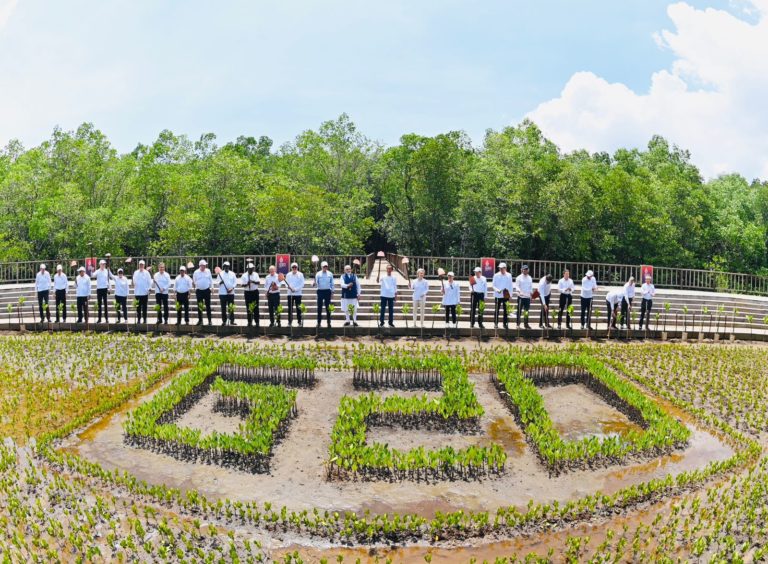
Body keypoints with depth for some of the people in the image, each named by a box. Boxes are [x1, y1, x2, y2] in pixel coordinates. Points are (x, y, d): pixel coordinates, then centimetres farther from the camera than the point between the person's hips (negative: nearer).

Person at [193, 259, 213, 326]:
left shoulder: (208, 271, 4)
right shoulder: (196, 272, 2)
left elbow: (211, 280, 10)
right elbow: (193, 282, 9)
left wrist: (211, 286, 3)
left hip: (207, 290, 0)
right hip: (199, 291, 0)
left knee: (208, 306, 0)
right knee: (199, 306, 5)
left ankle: (209, 320, 3)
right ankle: (200, 320, 12)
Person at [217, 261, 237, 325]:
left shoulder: (232, 274, 8)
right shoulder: (220, 274, 4)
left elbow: (235, 282, 4)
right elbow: (218, 282, 0)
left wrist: (232, 288, -11)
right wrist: (220, 283, -24)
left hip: (231, 293, 1)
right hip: (222, 293, -1)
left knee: (231, 308, 0)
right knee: (223, 308, 2)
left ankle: (232, 321, 3)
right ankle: (224, 321, 8)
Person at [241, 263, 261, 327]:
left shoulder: (256, 274, 3)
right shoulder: (244, 275, 0)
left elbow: (258, 282, -8)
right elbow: (242, 284, -2)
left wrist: (253, 281, -28)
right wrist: (247, 284, -22)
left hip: (255, 292, 0)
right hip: (247, 292, 0)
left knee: (256, 307, -2)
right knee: (248, 308, 4)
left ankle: (257, 322, -1)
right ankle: (249, 322, 12)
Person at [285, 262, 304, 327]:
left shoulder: (300, 274, 2)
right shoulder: (288, 275, 10)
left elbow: (302, 284, -3)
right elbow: (286, 283, 7)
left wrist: (295, 289, -13)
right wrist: (288, 286, -16)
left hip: (298, 293, -2)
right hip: (290, 293, 2)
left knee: (298, 308, -2)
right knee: (290, 308, 2)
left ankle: (300, 321, 3)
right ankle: (290, 321, 8)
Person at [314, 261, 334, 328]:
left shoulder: (330, 274, 4)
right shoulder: (318, 274, 1)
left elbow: (332, 284, 8)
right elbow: (316, 283, 0)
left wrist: (332, 292, 4)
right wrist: (315, 284, -23)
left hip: (327, 291, 1)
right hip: (320, 291, -1)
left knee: (328, 307, 4)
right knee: (319, 307, 1)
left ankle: (329, 322, 9)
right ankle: (318, 322, 7)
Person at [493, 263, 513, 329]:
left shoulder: (509, 275, 4)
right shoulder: (496, 275, 1)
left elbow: (510, 286, 9)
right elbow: (493, 285, 3)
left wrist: (510, 294, 4)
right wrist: (497, 290, -16)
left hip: (506, 295, 1)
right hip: (498, 295, -1)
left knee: (506, 310, 4)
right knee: (497, 310, 2)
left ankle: (505, 323, 11)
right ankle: (495, 323, 10)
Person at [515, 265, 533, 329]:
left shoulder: (530, 278, 13)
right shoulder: (519, 277, -3)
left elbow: (531, 286, 18)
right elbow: (517, 286, -9)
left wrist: (531, 293, 4)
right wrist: (519, 291, -25)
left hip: (527, 297, 5)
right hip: (521, 296, -5)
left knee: (527, 311, 7)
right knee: (519, 310, -2)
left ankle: (526, 324, 15)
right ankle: (518, 323, 6)